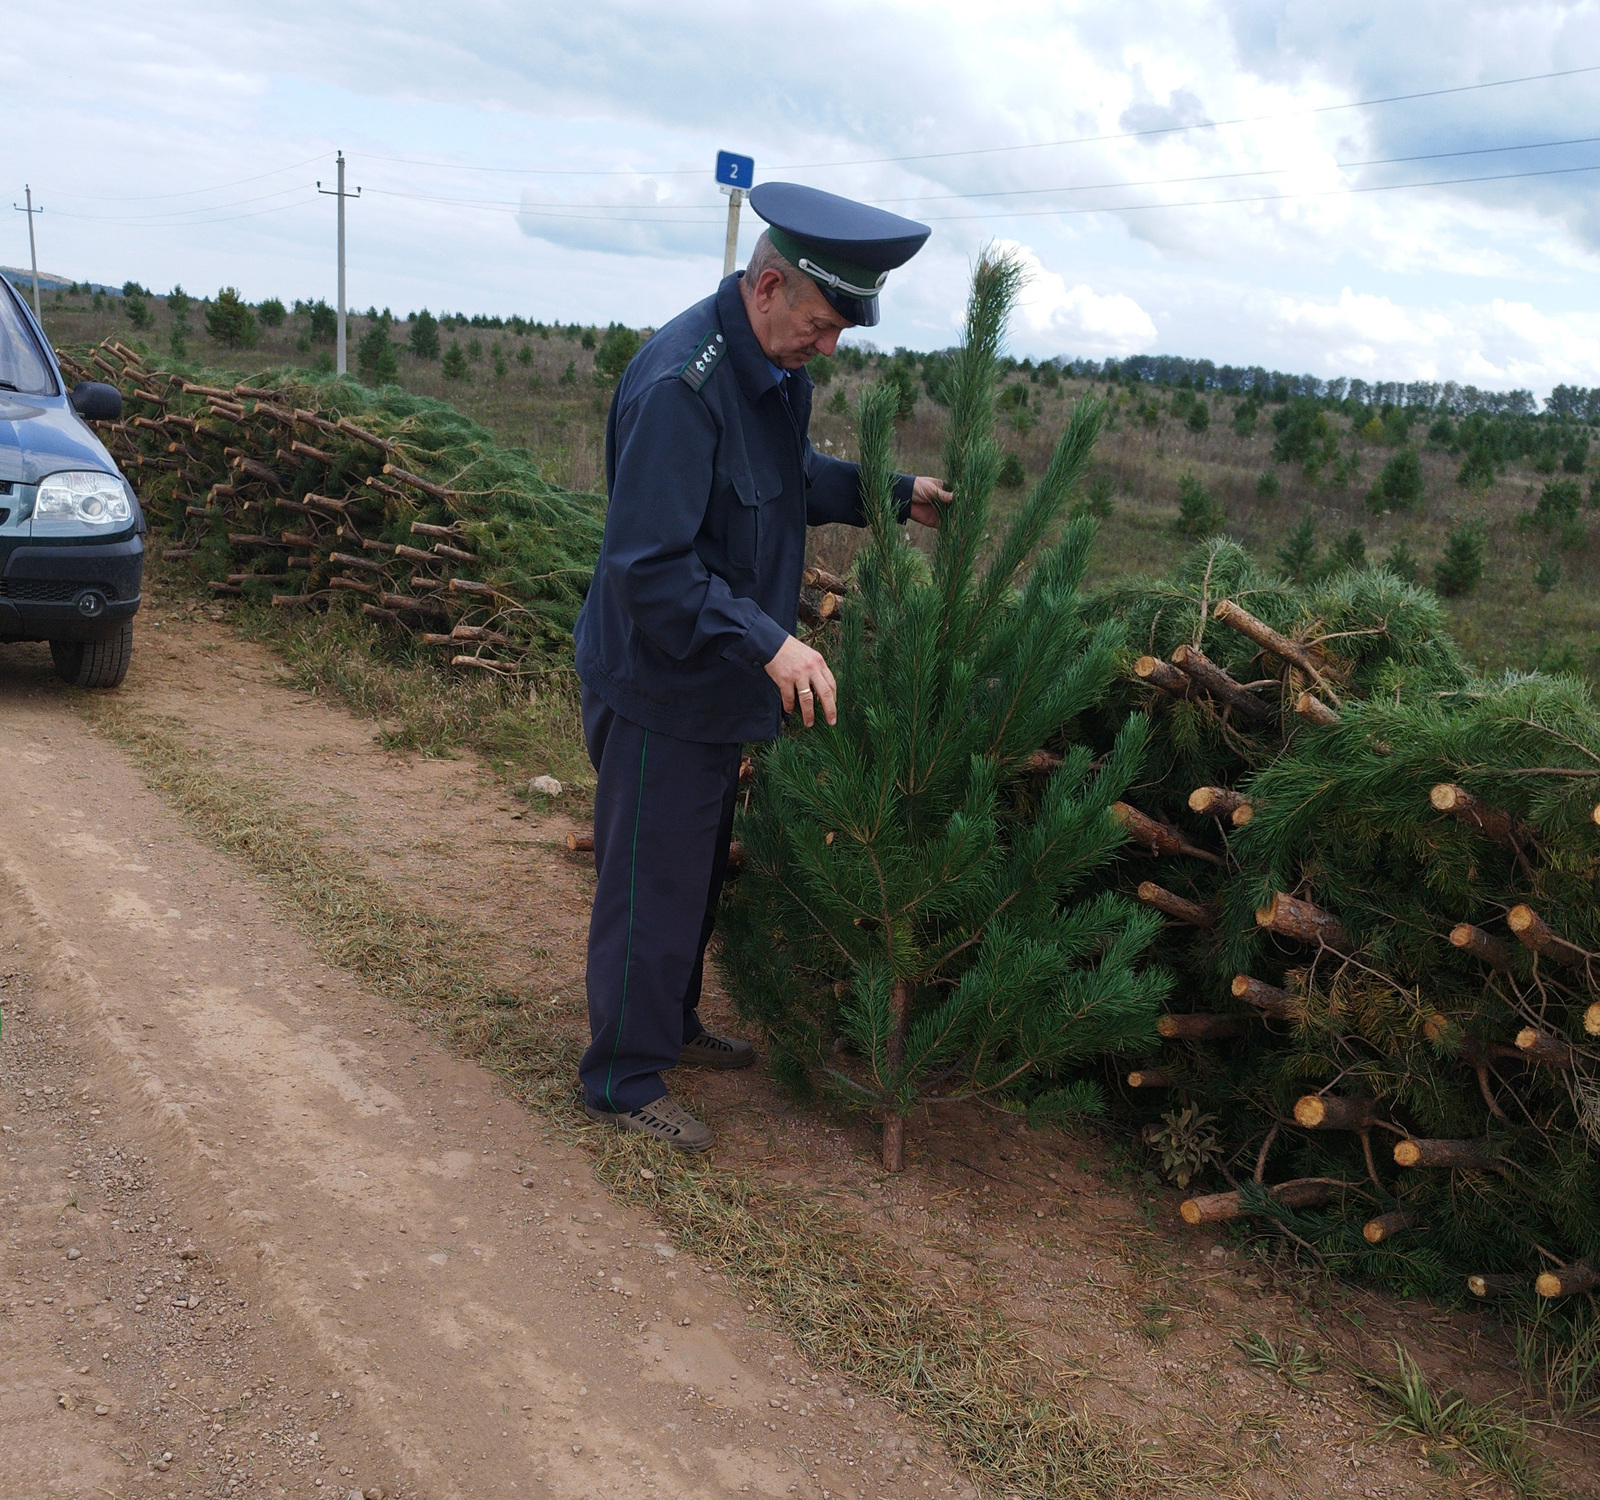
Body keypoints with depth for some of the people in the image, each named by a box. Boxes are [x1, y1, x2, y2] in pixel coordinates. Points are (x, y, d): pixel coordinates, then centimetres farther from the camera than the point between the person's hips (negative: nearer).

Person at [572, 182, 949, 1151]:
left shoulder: (777, 370, 2)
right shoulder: (679, 384, -29)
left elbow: (797, 476, 21)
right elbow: (649, 567, -31)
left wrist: (894, 493, 9)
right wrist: (767, 642, -36)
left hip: (719, 683, 9)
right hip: (657, 688, -9)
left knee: (700, 872, 23)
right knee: (652, 888, 4)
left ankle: (671, 1026, 43)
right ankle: (624, 1081, 22)